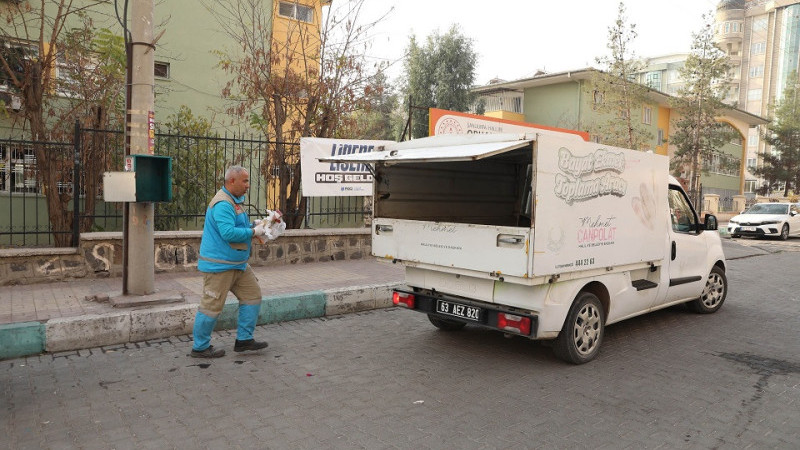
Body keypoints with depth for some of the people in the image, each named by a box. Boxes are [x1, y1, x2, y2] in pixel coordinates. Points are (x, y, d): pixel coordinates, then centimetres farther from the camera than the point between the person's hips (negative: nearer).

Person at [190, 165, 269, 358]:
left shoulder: (235, 201, 14)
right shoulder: (223, 204, -20)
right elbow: (229, 233, -30)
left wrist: (256, 226, 9)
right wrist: (253, 232, -18)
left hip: (238, 264, 11)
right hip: (219, 265, -11)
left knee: (252, 295, 11)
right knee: (212, 306, 0)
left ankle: (244, 339, 20)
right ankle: (200, 347, 15)